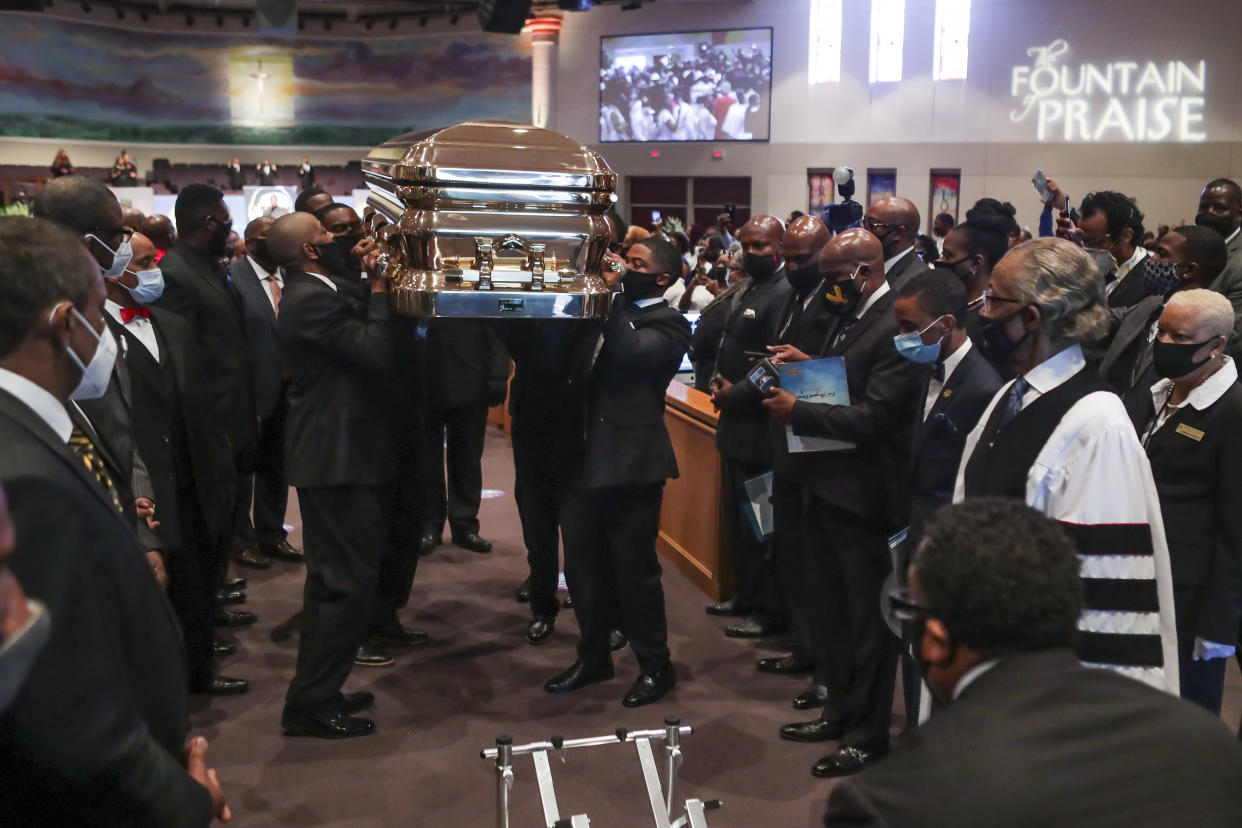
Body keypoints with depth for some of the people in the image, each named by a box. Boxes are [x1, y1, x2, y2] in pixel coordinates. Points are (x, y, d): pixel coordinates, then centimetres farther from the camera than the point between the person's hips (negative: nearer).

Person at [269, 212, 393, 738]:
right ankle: (311, 703, 1)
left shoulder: (311, 293, 14)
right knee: (349, 582, -6)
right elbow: (376, 351, -24)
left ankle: (316, 693, 30)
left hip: (329, 454, 11)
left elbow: (362, 340, 13)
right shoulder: (312, 299, -19)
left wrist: (371, 292, 6)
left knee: (332, 580, 19)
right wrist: (379, 291, -12)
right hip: (338, 457, -11)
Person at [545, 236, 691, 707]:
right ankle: (593, 658, 29)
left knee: (634, 569, 2)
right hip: (585, 456, 7)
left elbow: (630, 355, -24)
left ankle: (656, 667, 18)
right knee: (581, 565, 13)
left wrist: (614, 296, -15)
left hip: (630, 460, -7)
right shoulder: (613, 311, 15)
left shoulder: (667, 324, -6)